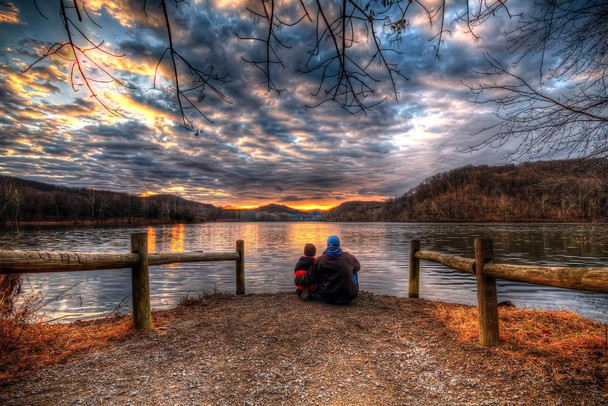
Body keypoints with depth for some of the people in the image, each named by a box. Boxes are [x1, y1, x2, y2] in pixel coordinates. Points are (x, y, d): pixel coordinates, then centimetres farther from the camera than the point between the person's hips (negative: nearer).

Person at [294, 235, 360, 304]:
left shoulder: (319, 261, -11)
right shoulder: (349, 257, -5)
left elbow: (308, 279, -5)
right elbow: (358, 268, 17)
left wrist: (297, 280, 16)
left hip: (327, 298, 0)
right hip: (349, 297, 0)